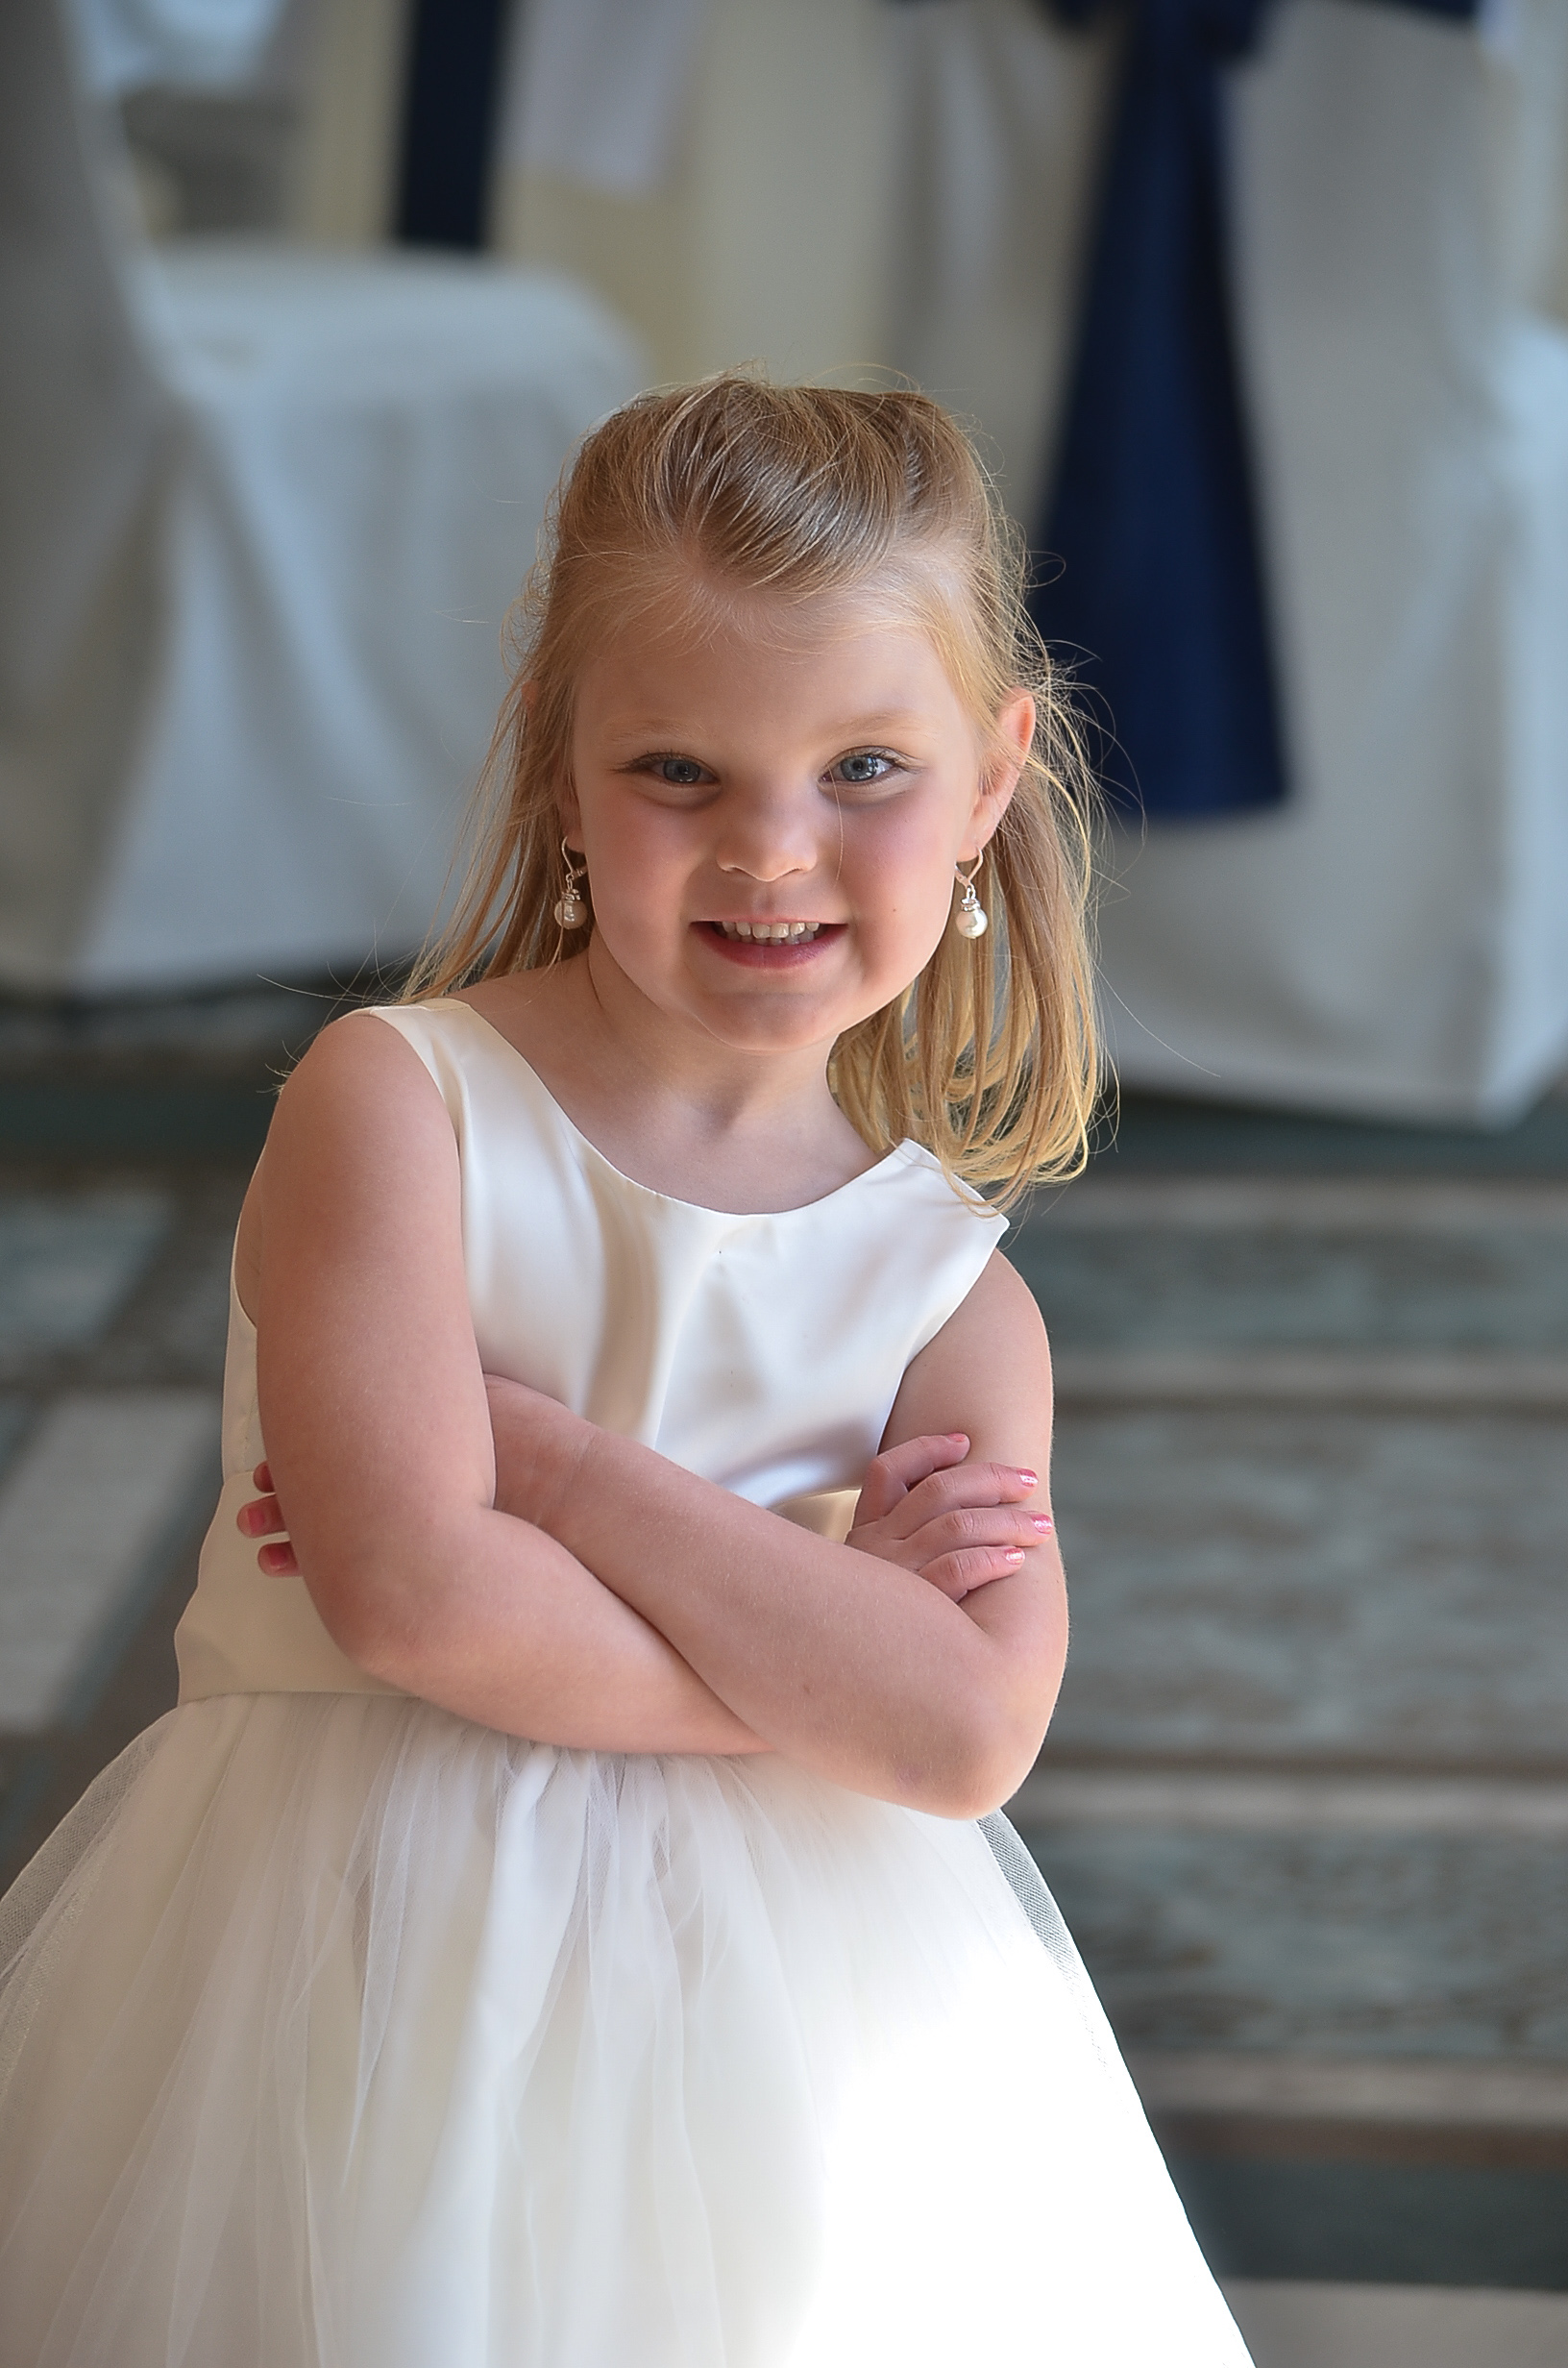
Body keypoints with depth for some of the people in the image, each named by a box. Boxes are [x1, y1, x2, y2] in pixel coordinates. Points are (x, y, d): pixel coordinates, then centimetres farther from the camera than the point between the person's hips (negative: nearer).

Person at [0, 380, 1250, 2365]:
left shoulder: (955, 1297, 1)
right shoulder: (394, 1103, -9)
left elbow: (967, 1735, -15)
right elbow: (411, 1594, -21)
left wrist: (547, 1455, -18)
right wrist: (821, 1635, -13)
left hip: (787, 2015, 3)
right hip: (371, 1965, -2)